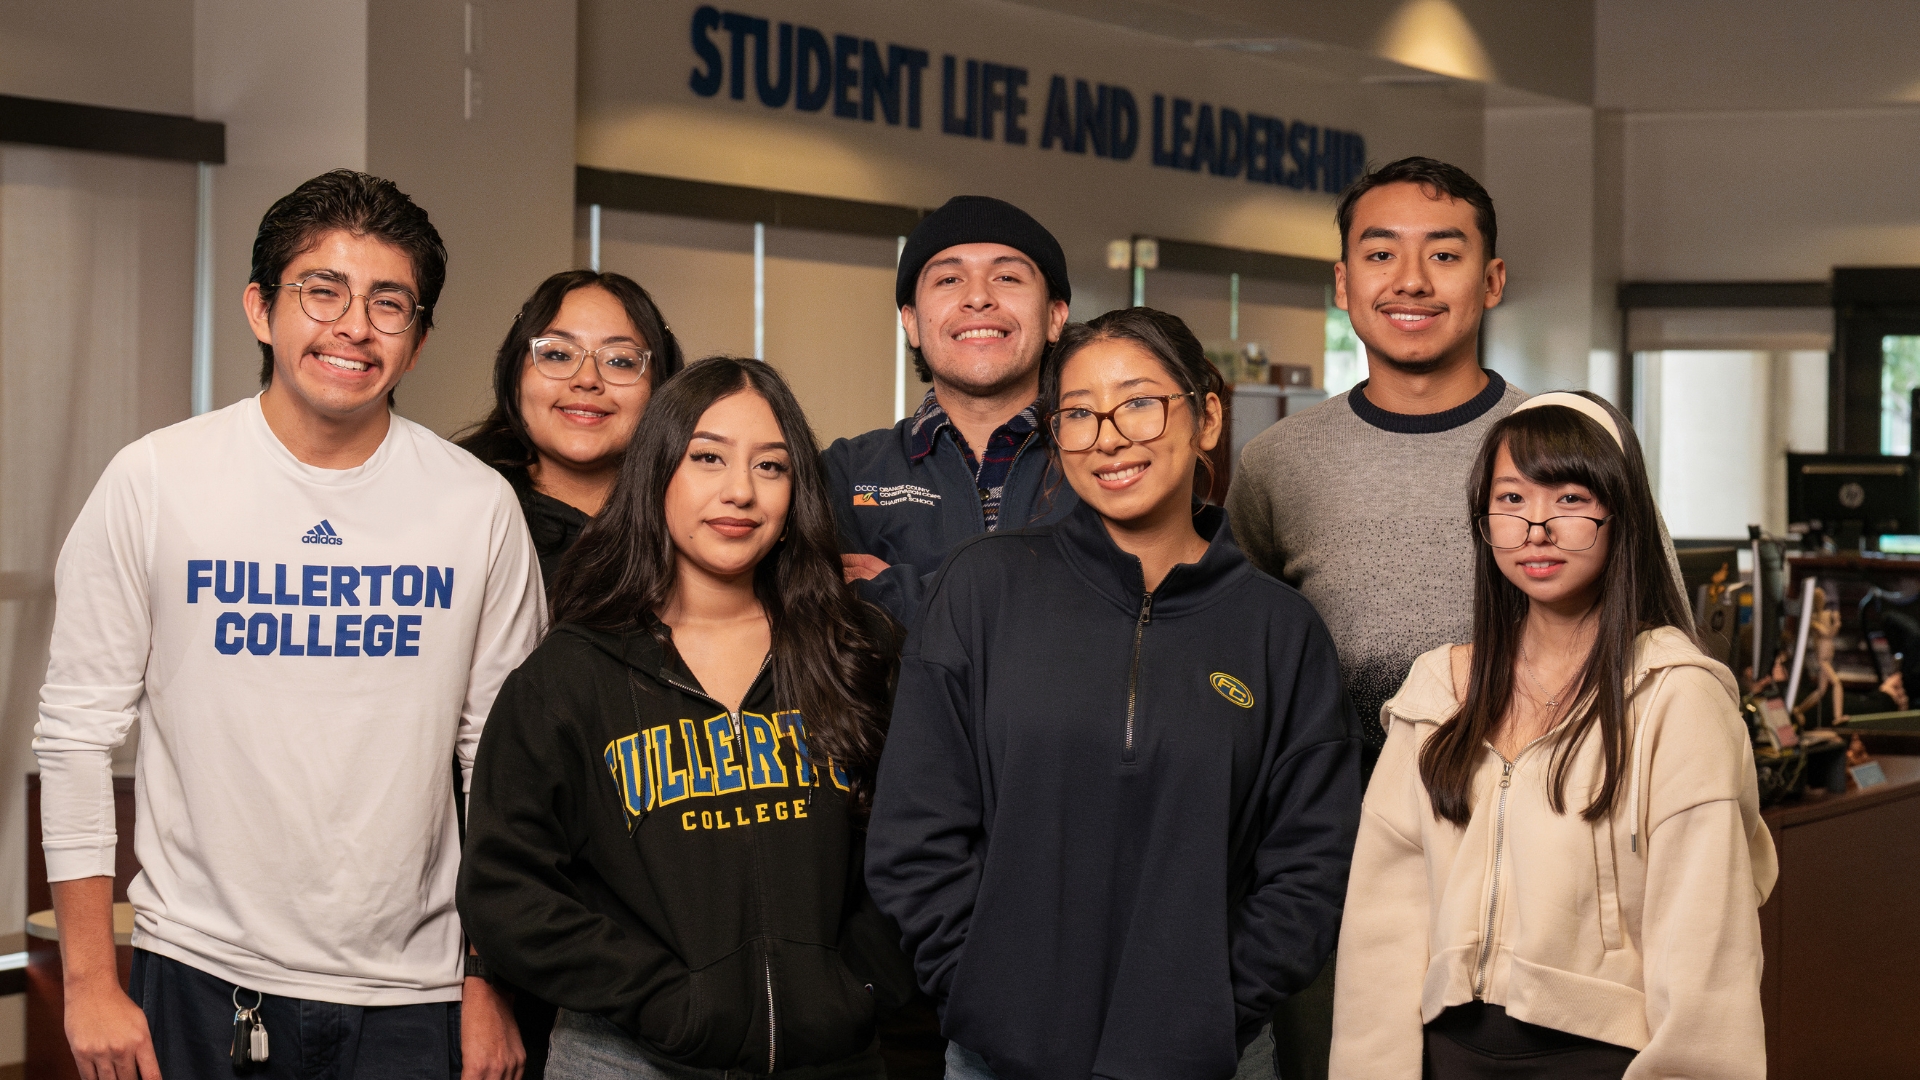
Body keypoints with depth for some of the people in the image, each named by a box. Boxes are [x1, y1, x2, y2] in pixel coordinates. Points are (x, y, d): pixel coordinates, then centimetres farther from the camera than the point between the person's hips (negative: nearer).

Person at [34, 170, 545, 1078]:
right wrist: (89, 981, -4)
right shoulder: (153, 483, -4)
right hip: (201, 975, -1)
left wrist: (492, 988, 4)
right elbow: (78, 732, -1)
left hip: (410, 994, 1)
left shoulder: (478, 506, -1)